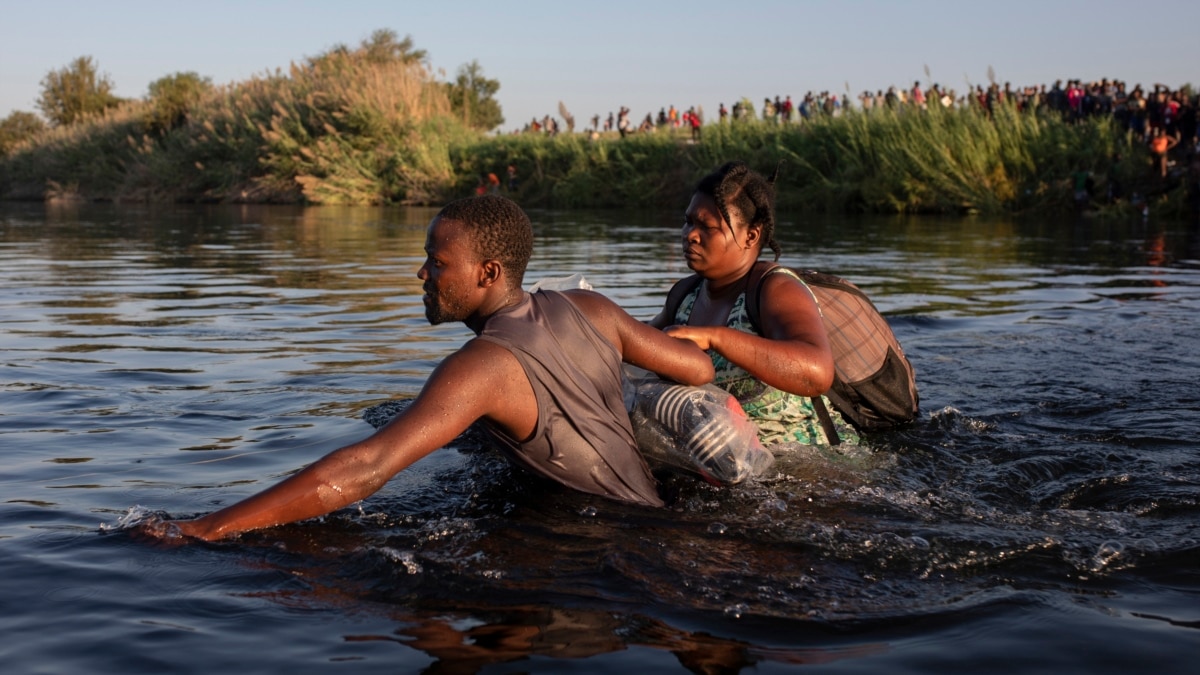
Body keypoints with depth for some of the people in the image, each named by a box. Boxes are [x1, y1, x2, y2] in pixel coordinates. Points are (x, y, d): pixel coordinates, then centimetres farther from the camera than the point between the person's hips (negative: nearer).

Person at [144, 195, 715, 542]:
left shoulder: (483, 366, -28)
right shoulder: (588, 308, -8)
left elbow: (362, 470, -36)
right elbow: (698, 368, 1)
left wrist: (209, 528, -37)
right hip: (660, 498, 8)